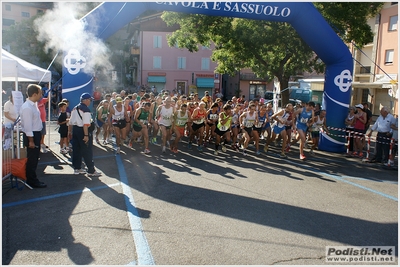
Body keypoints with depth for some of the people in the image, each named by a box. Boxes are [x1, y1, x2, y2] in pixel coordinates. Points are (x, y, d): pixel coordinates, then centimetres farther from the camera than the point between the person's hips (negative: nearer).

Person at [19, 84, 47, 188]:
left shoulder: (33, 105, 9)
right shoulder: (27, 107, -20)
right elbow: (28, 126, -22)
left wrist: (37, 137, 17)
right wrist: (31, 140, -21)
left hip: (36, 134, 10)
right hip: (31, 135, -10)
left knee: (34, 158, 17)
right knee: (32, 159, 2)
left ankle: (32, 179, 29)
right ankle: (32, 181, 14)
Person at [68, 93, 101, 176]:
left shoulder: (75, 108, 13)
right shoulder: (86, 109, -15)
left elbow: (71, 122, 17)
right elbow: (85, 124, -22)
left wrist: (70, 132, 24)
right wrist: (86, 135, -23)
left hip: (74, 129, 9)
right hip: (82, 131, -9)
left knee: (76, 150, 16)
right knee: (87, 152, -2)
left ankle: (77, 168, 26)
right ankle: (91, 171, 4)